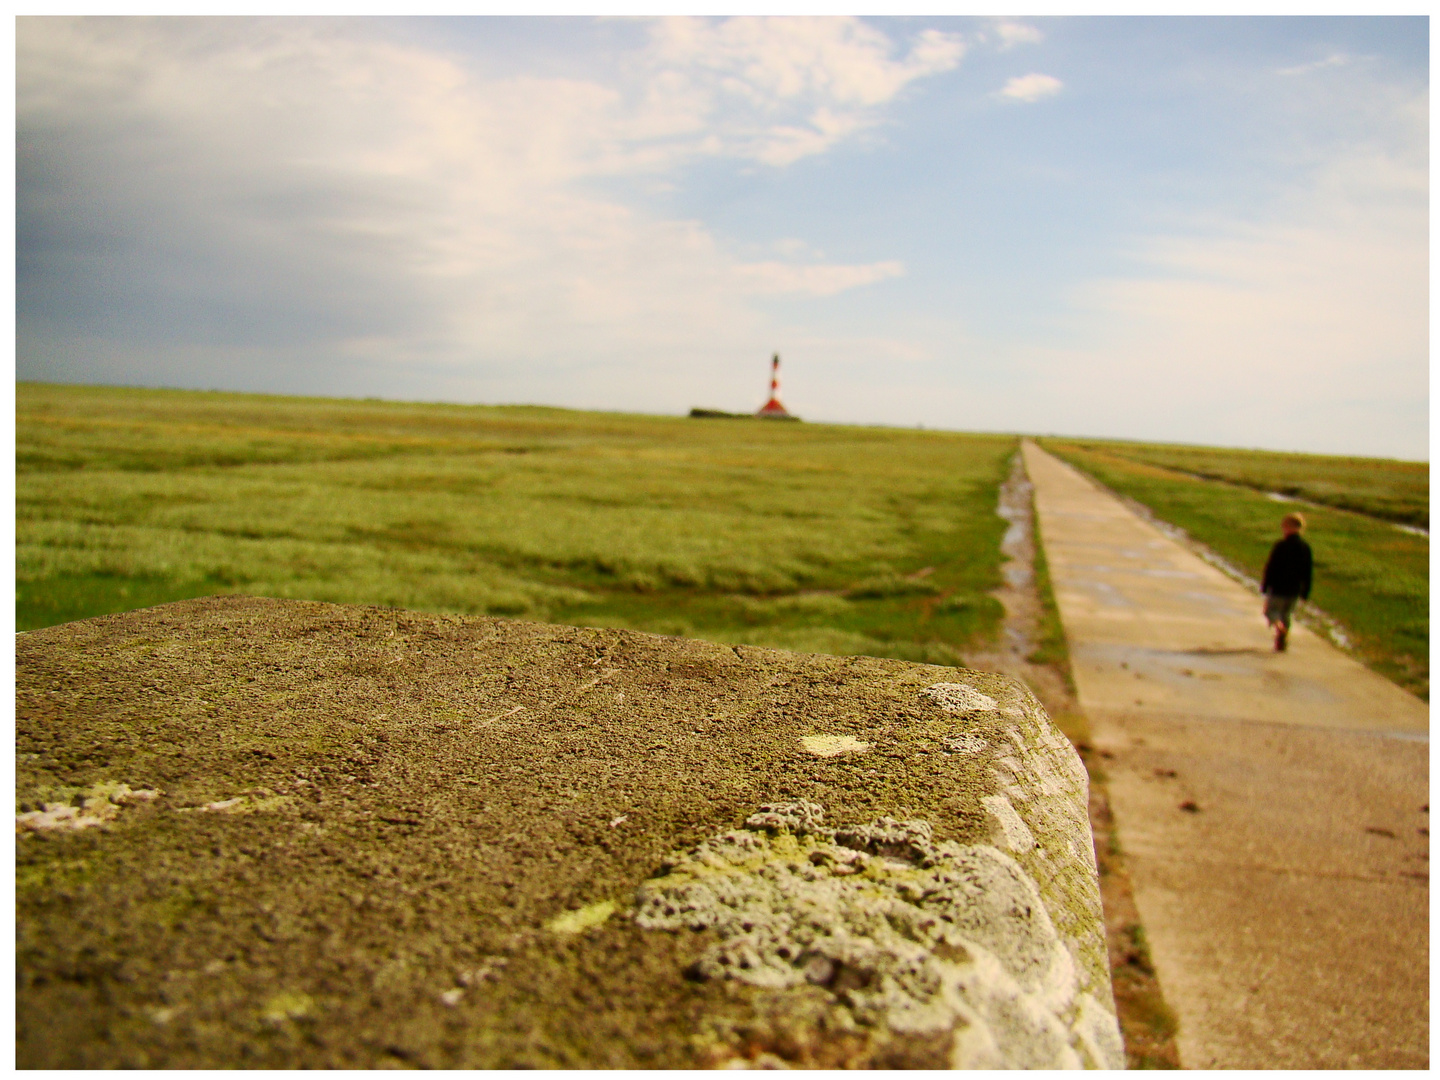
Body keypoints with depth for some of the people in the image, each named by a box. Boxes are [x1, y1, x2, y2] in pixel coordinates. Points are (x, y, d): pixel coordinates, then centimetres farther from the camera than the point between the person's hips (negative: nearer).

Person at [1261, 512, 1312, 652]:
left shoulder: (1280, 546, -14)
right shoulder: (1305, 547, 2)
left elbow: (1270, 567, -12)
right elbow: (1308, 571, 6)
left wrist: (1264, 585, -4)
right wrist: (1305, 592, 13)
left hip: (1277, 588, -5)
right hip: (1294, 590, 5)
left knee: (1270, 610, 8)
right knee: (1286, 614, 17)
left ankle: (1278, 625, -24)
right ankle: (1280, 642, 16)